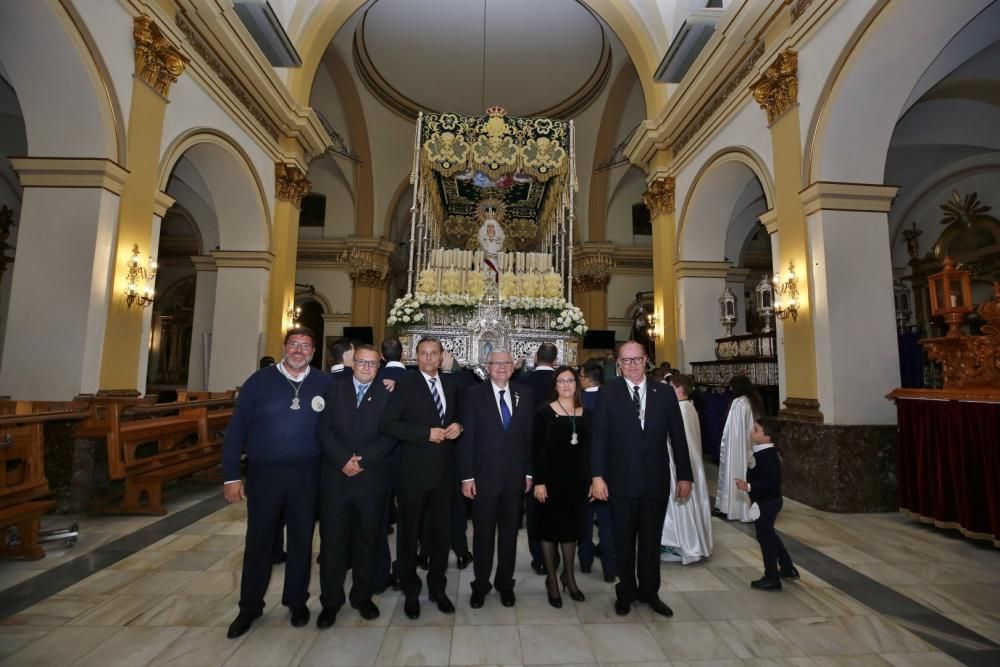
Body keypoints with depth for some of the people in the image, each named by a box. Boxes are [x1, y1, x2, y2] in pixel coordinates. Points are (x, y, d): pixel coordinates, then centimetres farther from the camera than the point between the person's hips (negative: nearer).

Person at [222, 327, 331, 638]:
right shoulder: (260, 380, -4)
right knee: (259, 541, 13)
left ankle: (297, 601, 35)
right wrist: (231, 476, -5)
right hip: (264, 472, 0)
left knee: (301, 539, 14)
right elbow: (236, 430, -3)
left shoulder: (324, 383, -3)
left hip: (306, 474, 1)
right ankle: (250, 607, 35)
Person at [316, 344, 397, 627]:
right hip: (336, 477, 1)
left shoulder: (387, 394, 2)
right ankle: (331, 601, 26)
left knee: (367, 540, 11)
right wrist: (343, 460, -13)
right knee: (333, 540, 8)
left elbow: (390, 435, -5)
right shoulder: (334, 389, 6)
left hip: (372, 479, 0)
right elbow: (324, 429, -2)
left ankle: (363, 596, 29)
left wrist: (362, 460, -14)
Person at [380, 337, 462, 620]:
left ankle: (437, 587, 35)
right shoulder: (405, 385, -8)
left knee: (441, 531, 15)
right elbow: (387, 423, -15)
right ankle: (411, 592, 32)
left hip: (444, 470, 4)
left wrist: (458, 426, -4)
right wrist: (426, 433, -20)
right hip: (414, 470, -4)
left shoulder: (450, 384, 8)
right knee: (410, 532, 12)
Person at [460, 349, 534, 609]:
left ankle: (505, 583, 35)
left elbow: (530, 435, 4)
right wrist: (467, 476, -8)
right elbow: (467, 438, -6)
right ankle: (480, 585, 32)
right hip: (484, 477, -2)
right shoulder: (474, 394, -5)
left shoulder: (524, 393, 2)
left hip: (515, 477, 2)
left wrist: (529, 472, 4)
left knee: (509, 533, 15)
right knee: (483, 534, 12)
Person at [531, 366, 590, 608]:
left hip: (577, 479, 4)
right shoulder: (544, 412, -8)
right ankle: (552, 580, 26)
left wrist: (591, 479, 4)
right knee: (550, 527, 9)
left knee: (571, 527, 17)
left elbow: (589, 449, 7)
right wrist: (539, 481, -15)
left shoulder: (585, 414, 4)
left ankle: (569, 575, 36)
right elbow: (537, 449, -10)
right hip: (551, 478, -4)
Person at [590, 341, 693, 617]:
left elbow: (677, 436, 4)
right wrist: (597, 475, -14)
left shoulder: (665, 393, 1)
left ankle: (649, 591, 37)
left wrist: (684, 475, 4)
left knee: (652, 539, 17)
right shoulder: (608, 393, -6)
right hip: (622, 480, -2)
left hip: (656, 480, 2)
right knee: (624, 540, 14)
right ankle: (626, 591, 35)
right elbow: (599, 436, -8)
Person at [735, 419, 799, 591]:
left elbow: (770, 482, -32)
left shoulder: (767, 456, -26)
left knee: (764, 537, 1)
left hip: (766, 503, -10)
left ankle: (772, 578, 13)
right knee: (769, 535, 24)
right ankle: (788, 569, 38)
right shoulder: (764, 453, 6)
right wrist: (748, 485, 10)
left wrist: (749, 487, -31)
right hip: (768, 501, 10)